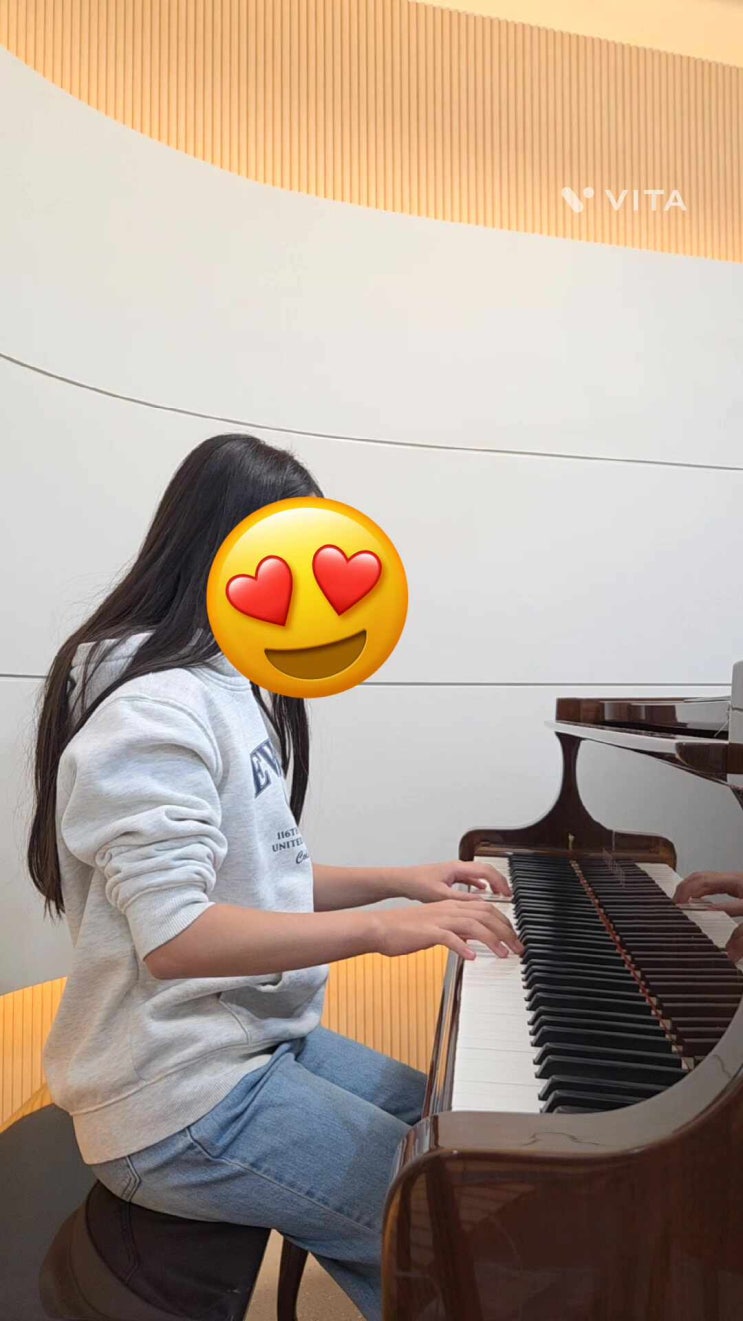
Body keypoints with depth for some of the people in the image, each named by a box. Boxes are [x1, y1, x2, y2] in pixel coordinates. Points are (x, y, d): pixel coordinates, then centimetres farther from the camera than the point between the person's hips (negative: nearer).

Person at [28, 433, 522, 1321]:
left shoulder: (231, 691, 10)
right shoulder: (153, 711, -21)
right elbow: (175, 937, -27)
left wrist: (399, 880, 7)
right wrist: (378, 927, -25)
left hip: (263, 1037, 10)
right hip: (183, 1103, -9)